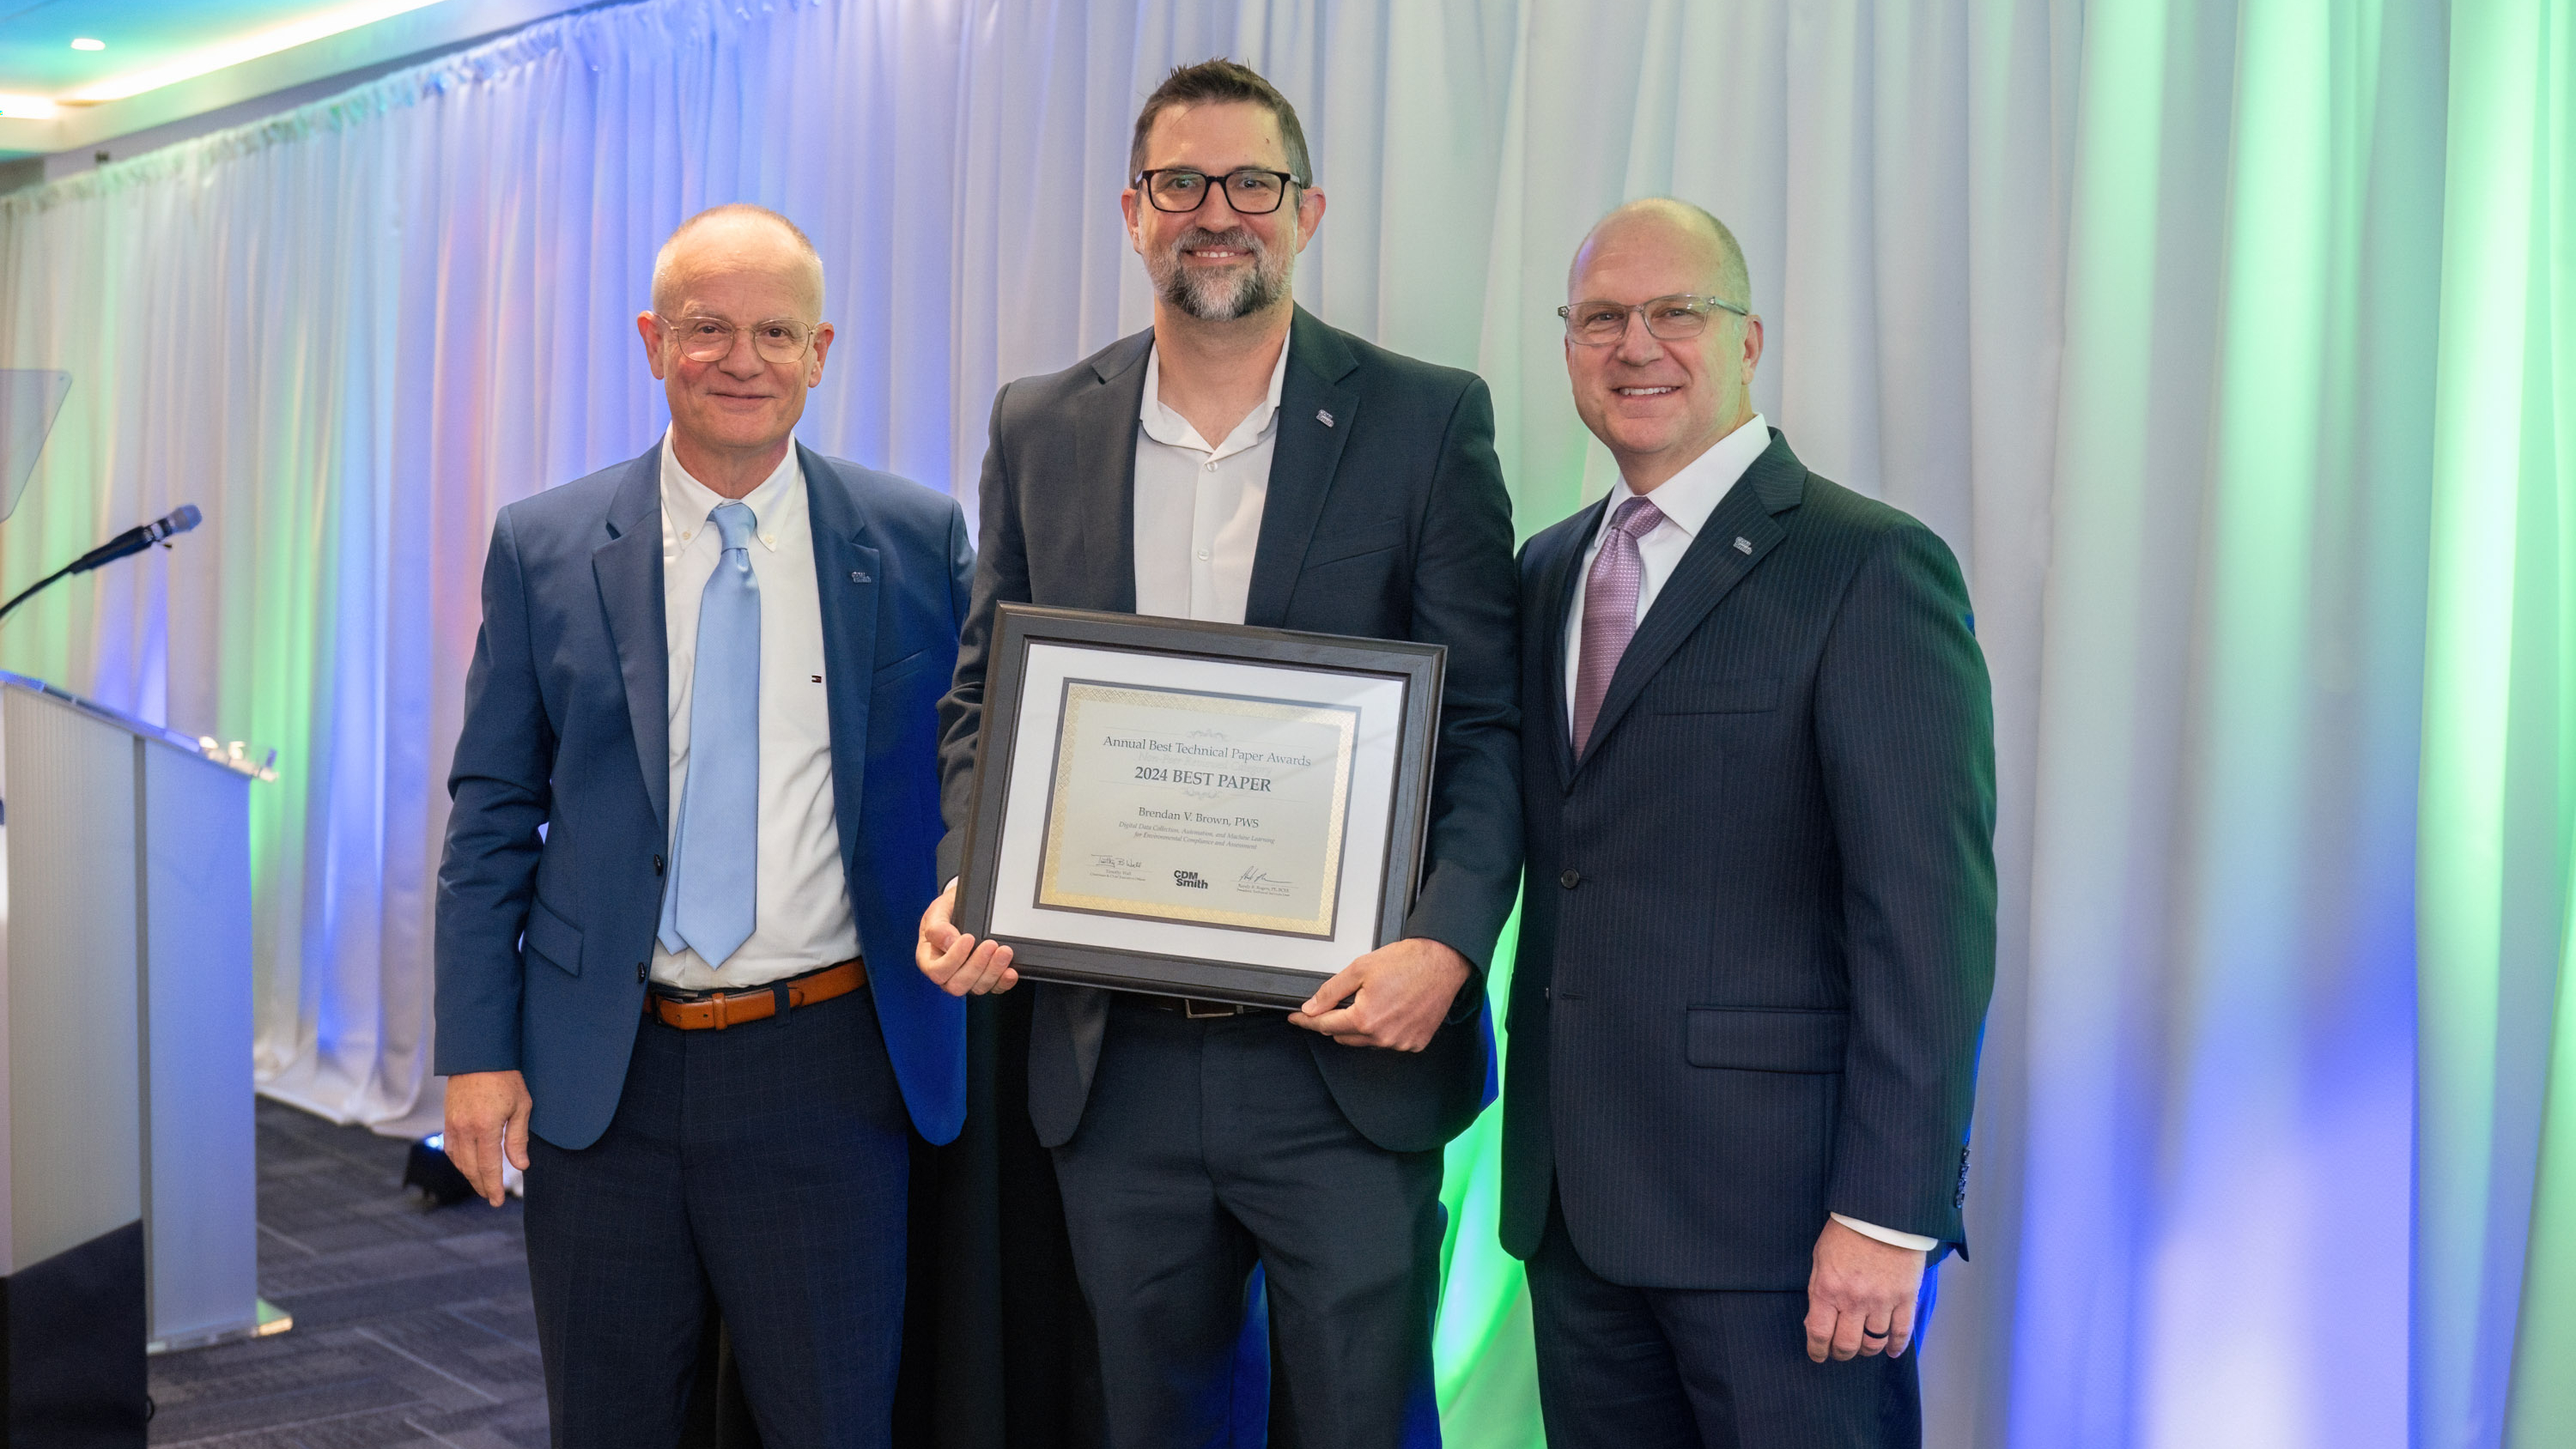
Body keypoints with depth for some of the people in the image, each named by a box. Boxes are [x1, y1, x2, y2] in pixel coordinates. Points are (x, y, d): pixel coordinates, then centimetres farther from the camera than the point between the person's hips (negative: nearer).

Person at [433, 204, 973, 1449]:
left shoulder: (918, 541, 0)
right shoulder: (545, 548, 2)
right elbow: (491, 818, 4)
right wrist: (477, 1053, -1)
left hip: (826, 1070, -1)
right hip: (599, 1073, 2)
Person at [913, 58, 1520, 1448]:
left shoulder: (1426, 421, -2)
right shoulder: (1040, 429, 7)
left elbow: (1488, 722, -4)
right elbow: (984, 697, 12)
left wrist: (1446, 942, -19)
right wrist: (965, 887, -6)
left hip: (1347, 1048, -2)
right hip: (1112, 1060, 3)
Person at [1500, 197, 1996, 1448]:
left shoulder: (1870, 569, -9)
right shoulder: (1547, 573, 14)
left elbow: (1928, 915, -14)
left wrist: (1886, 1212, -18)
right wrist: (1536, 1154, 10)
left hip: (1777, 1206, -6)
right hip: (1576, 1203, 7)